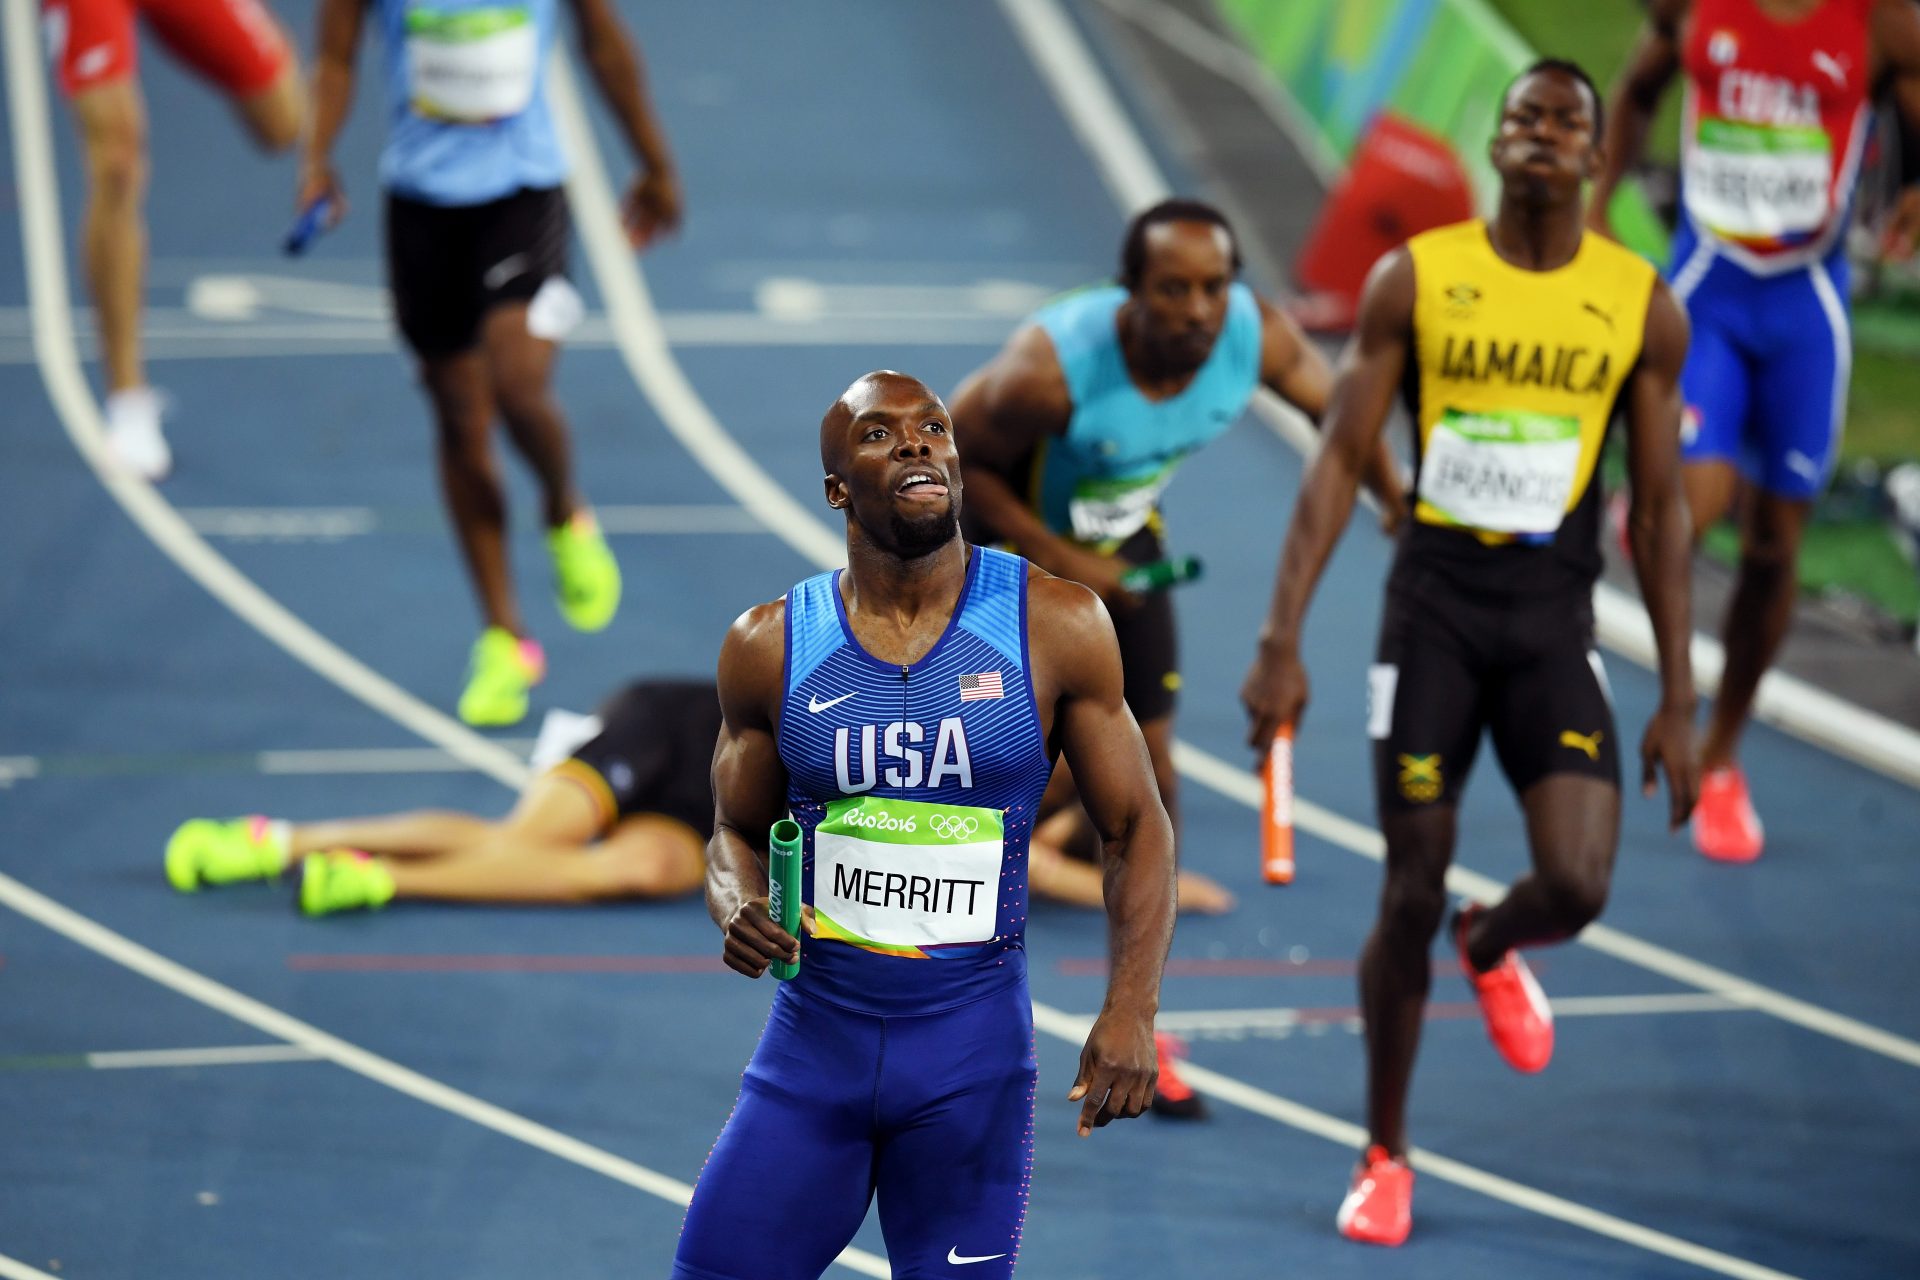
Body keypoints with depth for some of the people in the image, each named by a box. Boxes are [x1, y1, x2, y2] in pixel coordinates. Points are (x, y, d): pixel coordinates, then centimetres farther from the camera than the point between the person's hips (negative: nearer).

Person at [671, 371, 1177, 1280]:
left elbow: (1136, 828, 1)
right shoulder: (770, 647, 2)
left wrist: (1131, 1008, -12)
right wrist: (738, 909, -10)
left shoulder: (1055, 626, -3)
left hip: (973, 1050, -1)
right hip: (813, 1032, 1)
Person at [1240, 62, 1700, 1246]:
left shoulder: (1643, 307, 1)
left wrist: (1679, 702, 3)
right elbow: (1341, 462, -1)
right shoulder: (1415, 279, -1)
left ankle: (1491, 950, 23)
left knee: (1577, 886, -16)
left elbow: (1661, 506, 5)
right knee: (1412, 895, 0)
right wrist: (1282, 642, -8)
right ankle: (1384, 1159, 18)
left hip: (1554, 618, 1)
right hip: (1434, 603, -1)